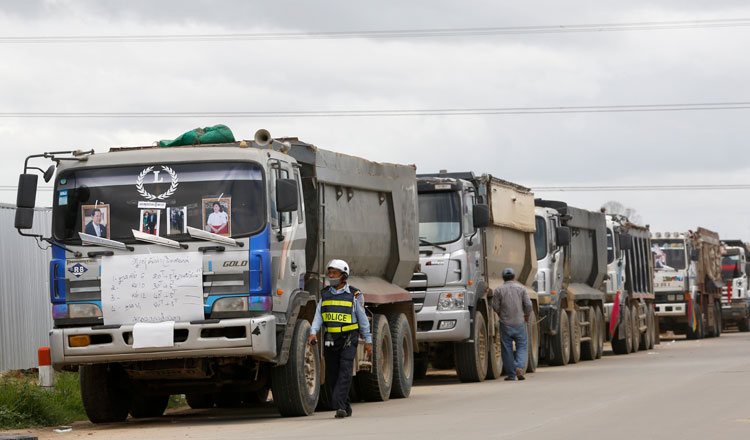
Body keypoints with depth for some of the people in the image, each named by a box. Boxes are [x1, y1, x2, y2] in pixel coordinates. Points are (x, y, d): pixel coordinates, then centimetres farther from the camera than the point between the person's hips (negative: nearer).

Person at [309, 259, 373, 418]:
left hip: (348, 339, -4)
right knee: (332, 374, 5)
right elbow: (318, 316, 3)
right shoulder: (325, 294, 10)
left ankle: (338, 406, -23)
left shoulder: (354, 295, 1)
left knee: (345, 373, -16)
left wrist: (368, 341, 4)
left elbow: (362, 318, 4)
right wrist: (313, 333, -14)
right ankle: (346, 407, 17)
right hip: (330, 340, 4)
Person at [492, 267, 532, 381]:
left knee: (507, 349, 6)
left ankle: (511, 374, 8)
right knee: (521, 347, 7)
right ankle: (519, 368, -15)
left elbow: (495, 306, -4)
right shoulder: (521, 288, 1)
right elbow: (528, 304, -3)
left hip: (505, 324, 0)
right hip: (519, 322, 1)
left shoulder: (499, 290, -2)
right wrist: (527, 316, 15)